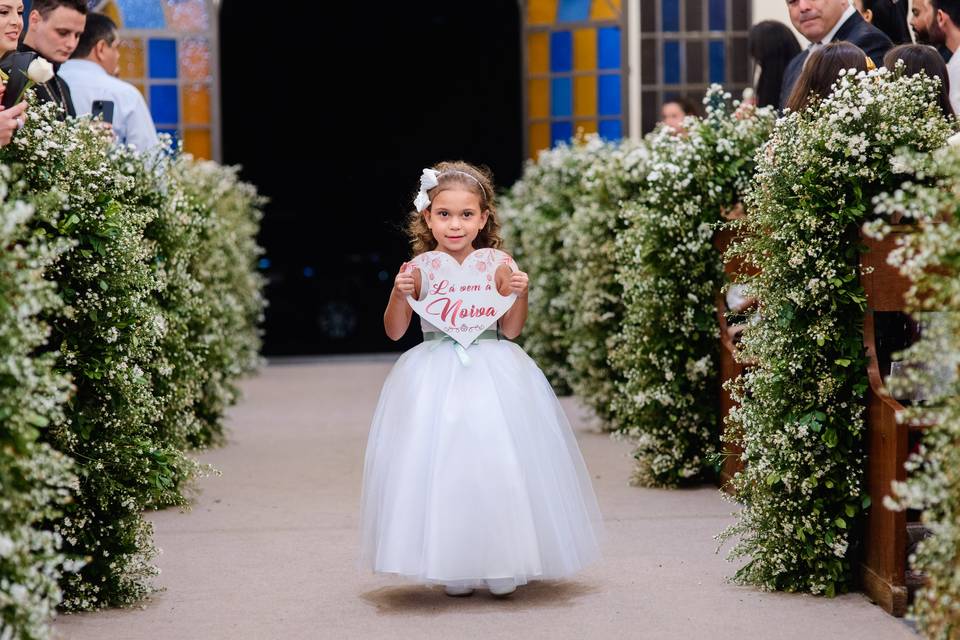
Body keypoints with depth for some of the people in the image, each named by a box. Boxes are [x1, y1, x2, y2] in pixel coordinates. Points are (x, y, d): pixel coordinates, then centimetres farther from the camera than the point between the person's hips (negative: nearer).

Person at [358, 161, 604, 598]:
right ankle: (453, 568, 9)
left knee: (495, 463, -4)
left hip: (493, 378, 0)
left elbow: (511, 329, 2)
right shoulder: (421, 268, 0)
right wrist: (400, 292, -13)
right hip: (435, 380, 0)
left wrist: (518, 292, -14)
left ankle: (501, 565, 10)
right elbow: (394, 331, 3)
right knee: (439, 467, -2)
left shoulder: (495, 266, 0)